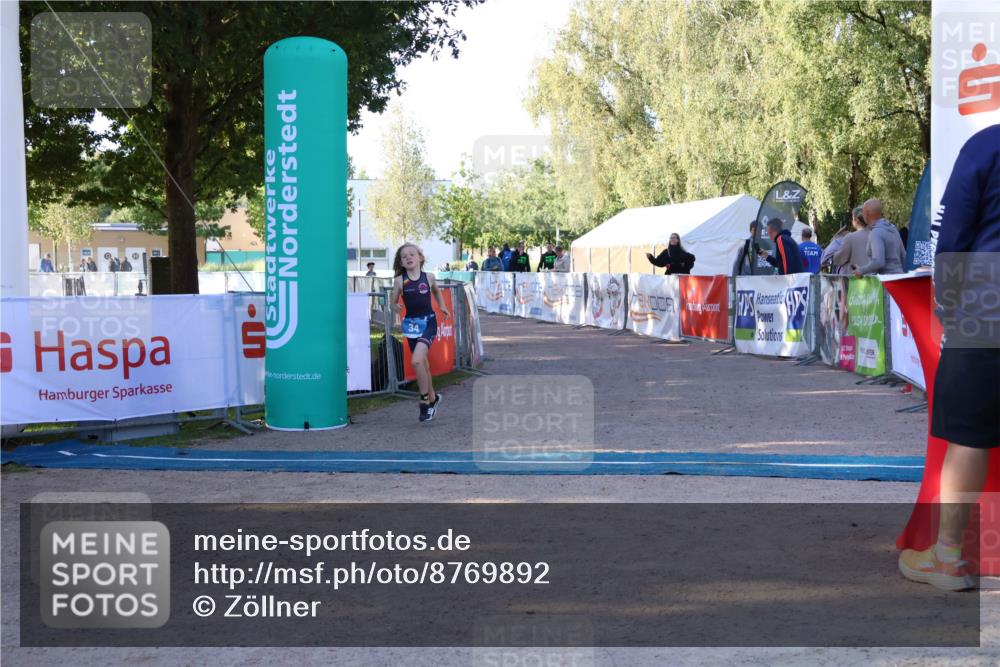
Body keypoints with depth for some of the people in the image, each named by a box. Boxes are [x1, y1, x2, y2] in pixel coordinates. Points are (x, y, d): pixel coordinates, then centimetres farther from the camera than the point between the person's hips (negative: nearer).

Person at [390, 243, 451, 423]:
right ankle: (433, 397, 35)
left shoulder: (428, 277, -1)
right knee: (423, 364, 13)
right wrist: (396, 307, -14)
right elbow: (393, 302, 6)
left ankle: (425, 401, -5)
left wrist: (442, 306, 15)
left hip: (428, 322, -2)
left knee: (416, 361, -20)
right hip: (411, 324, 2)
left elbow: (436, 291, 21)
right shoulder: (400, 281, -2)